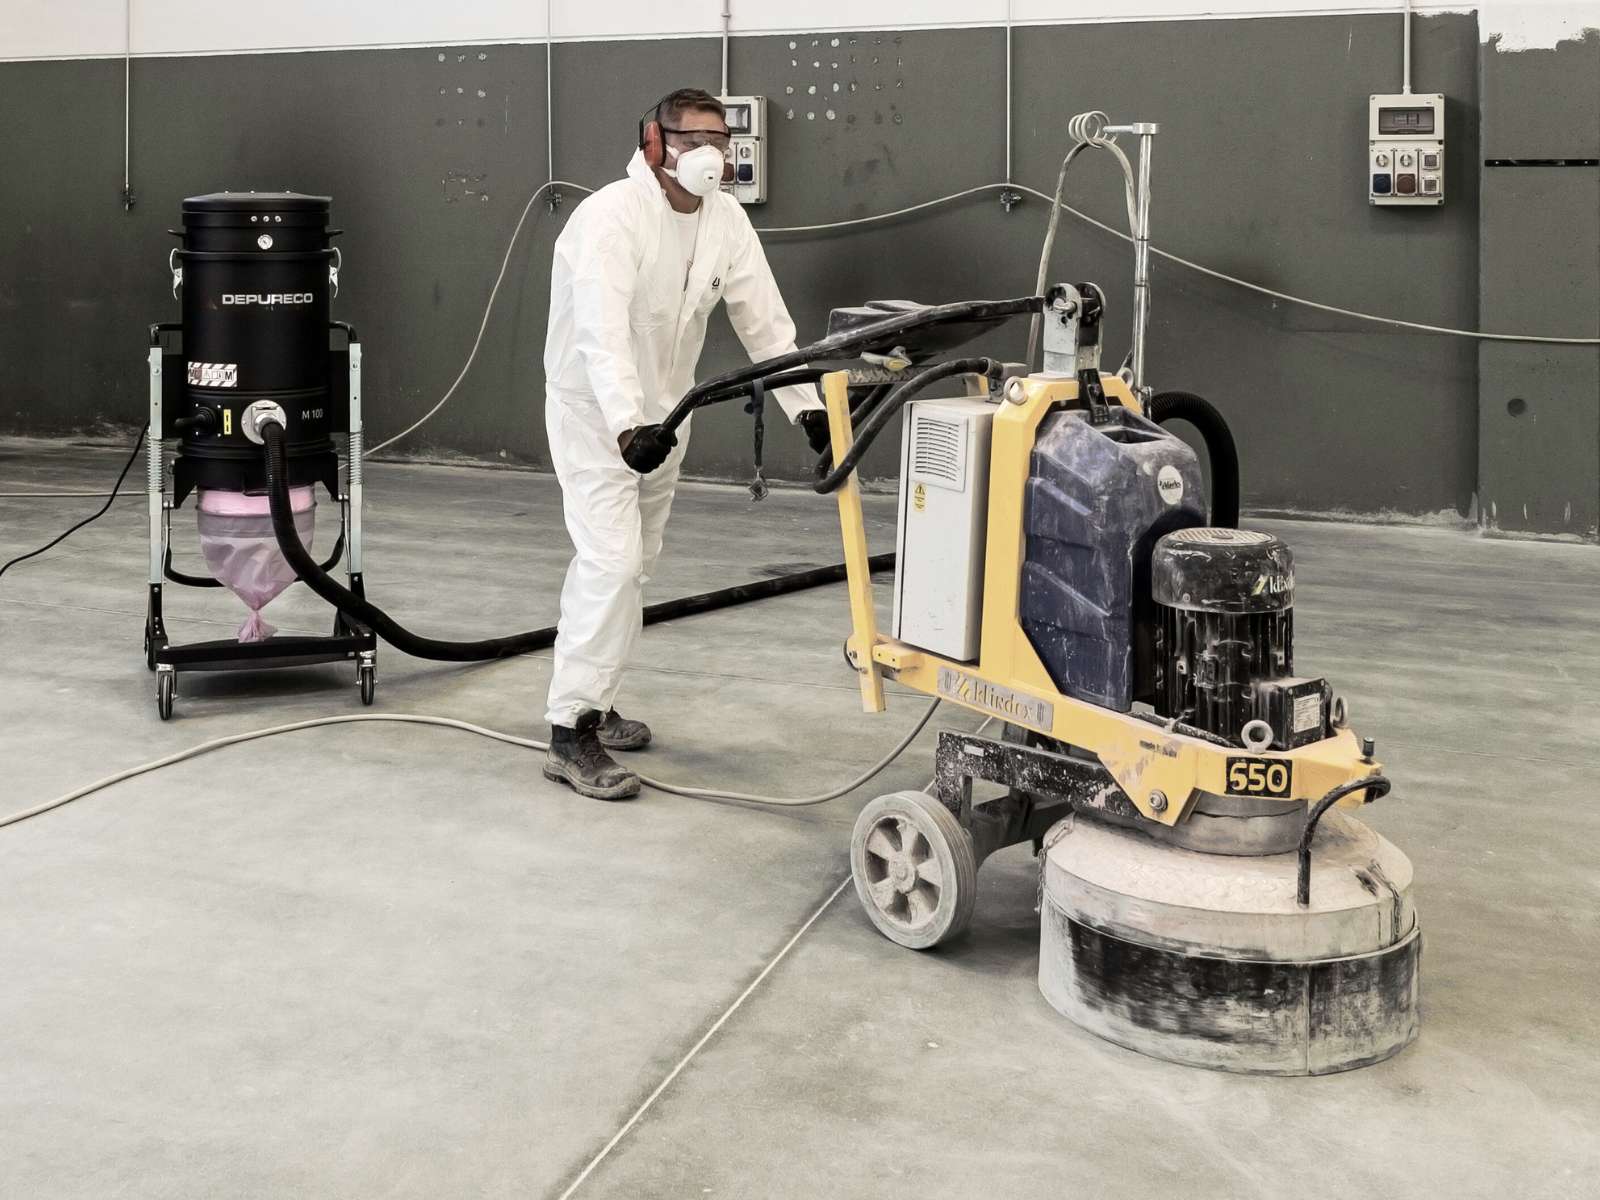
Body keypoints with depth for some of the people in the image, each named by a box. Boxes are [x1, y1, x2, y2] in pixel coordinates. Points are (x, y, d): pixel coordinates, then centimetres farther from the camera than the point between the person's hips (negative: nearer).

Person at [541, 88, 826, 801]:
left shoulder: (726, 220, -4)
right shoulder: (611, 217, -26)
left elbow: (765, 323, -2)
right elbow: (602, 333, -39)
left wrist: (807, 407, -12)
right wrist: (627, 427, -52)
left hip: (662, 412, 8)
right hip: (594, 410, -8)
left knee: (633, 563, 14)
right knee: (612, 562, -17)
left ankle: (590, 697, 29)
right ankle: (572, 735, -12)